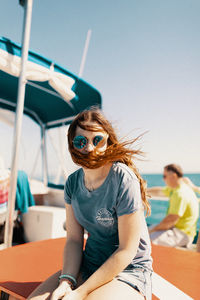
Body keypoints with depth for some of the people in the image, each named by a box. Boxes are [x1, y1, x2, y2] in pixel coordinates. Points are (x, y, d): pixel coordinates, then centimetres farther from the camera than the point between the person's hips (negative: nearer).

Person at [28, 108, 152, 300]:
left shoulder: (124, 179, -20)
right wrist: (66, 281, -15)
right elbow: (74, 239, 0)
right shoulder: (73, 182, -1)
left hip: (128, 271, -4)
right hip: (87, 266, 5)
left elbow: (126, 250, -17)